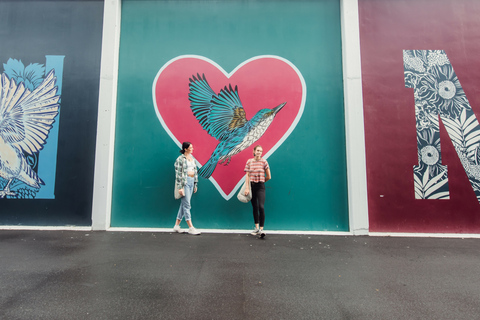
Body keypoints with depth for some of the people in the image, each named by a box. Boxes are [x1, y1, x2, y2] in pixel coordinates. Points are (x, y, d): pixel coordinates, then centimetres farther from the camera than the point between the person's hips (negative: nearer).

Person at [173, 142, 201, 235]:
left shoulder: (192, 157, 14)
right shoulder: (180, 159, -8)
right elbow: (178, 174, -11)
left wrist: (195, 184, 16)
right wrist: (180, 187, -15)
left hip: (191, 182, 8)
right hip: (184, 182, -8)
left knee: (183, 204, 11)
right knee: (187, 205, -5)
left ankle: (177, 225, 21)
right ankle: (191, 227, -1)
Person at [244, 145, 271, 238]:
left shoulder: (264, 162, -2)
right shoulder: (249, 161, 5)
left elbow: (269, 177, 1)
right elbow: (247, 175, 1)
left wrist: (261, 181, 10)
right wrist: (247, 188, -6)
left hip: (260, 186, -3)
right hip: (252, 186, 3)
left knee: (261, 207, -13)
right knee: (255, 207, 11)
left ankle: (261, 229, -7)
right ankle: (256, 228, 21)